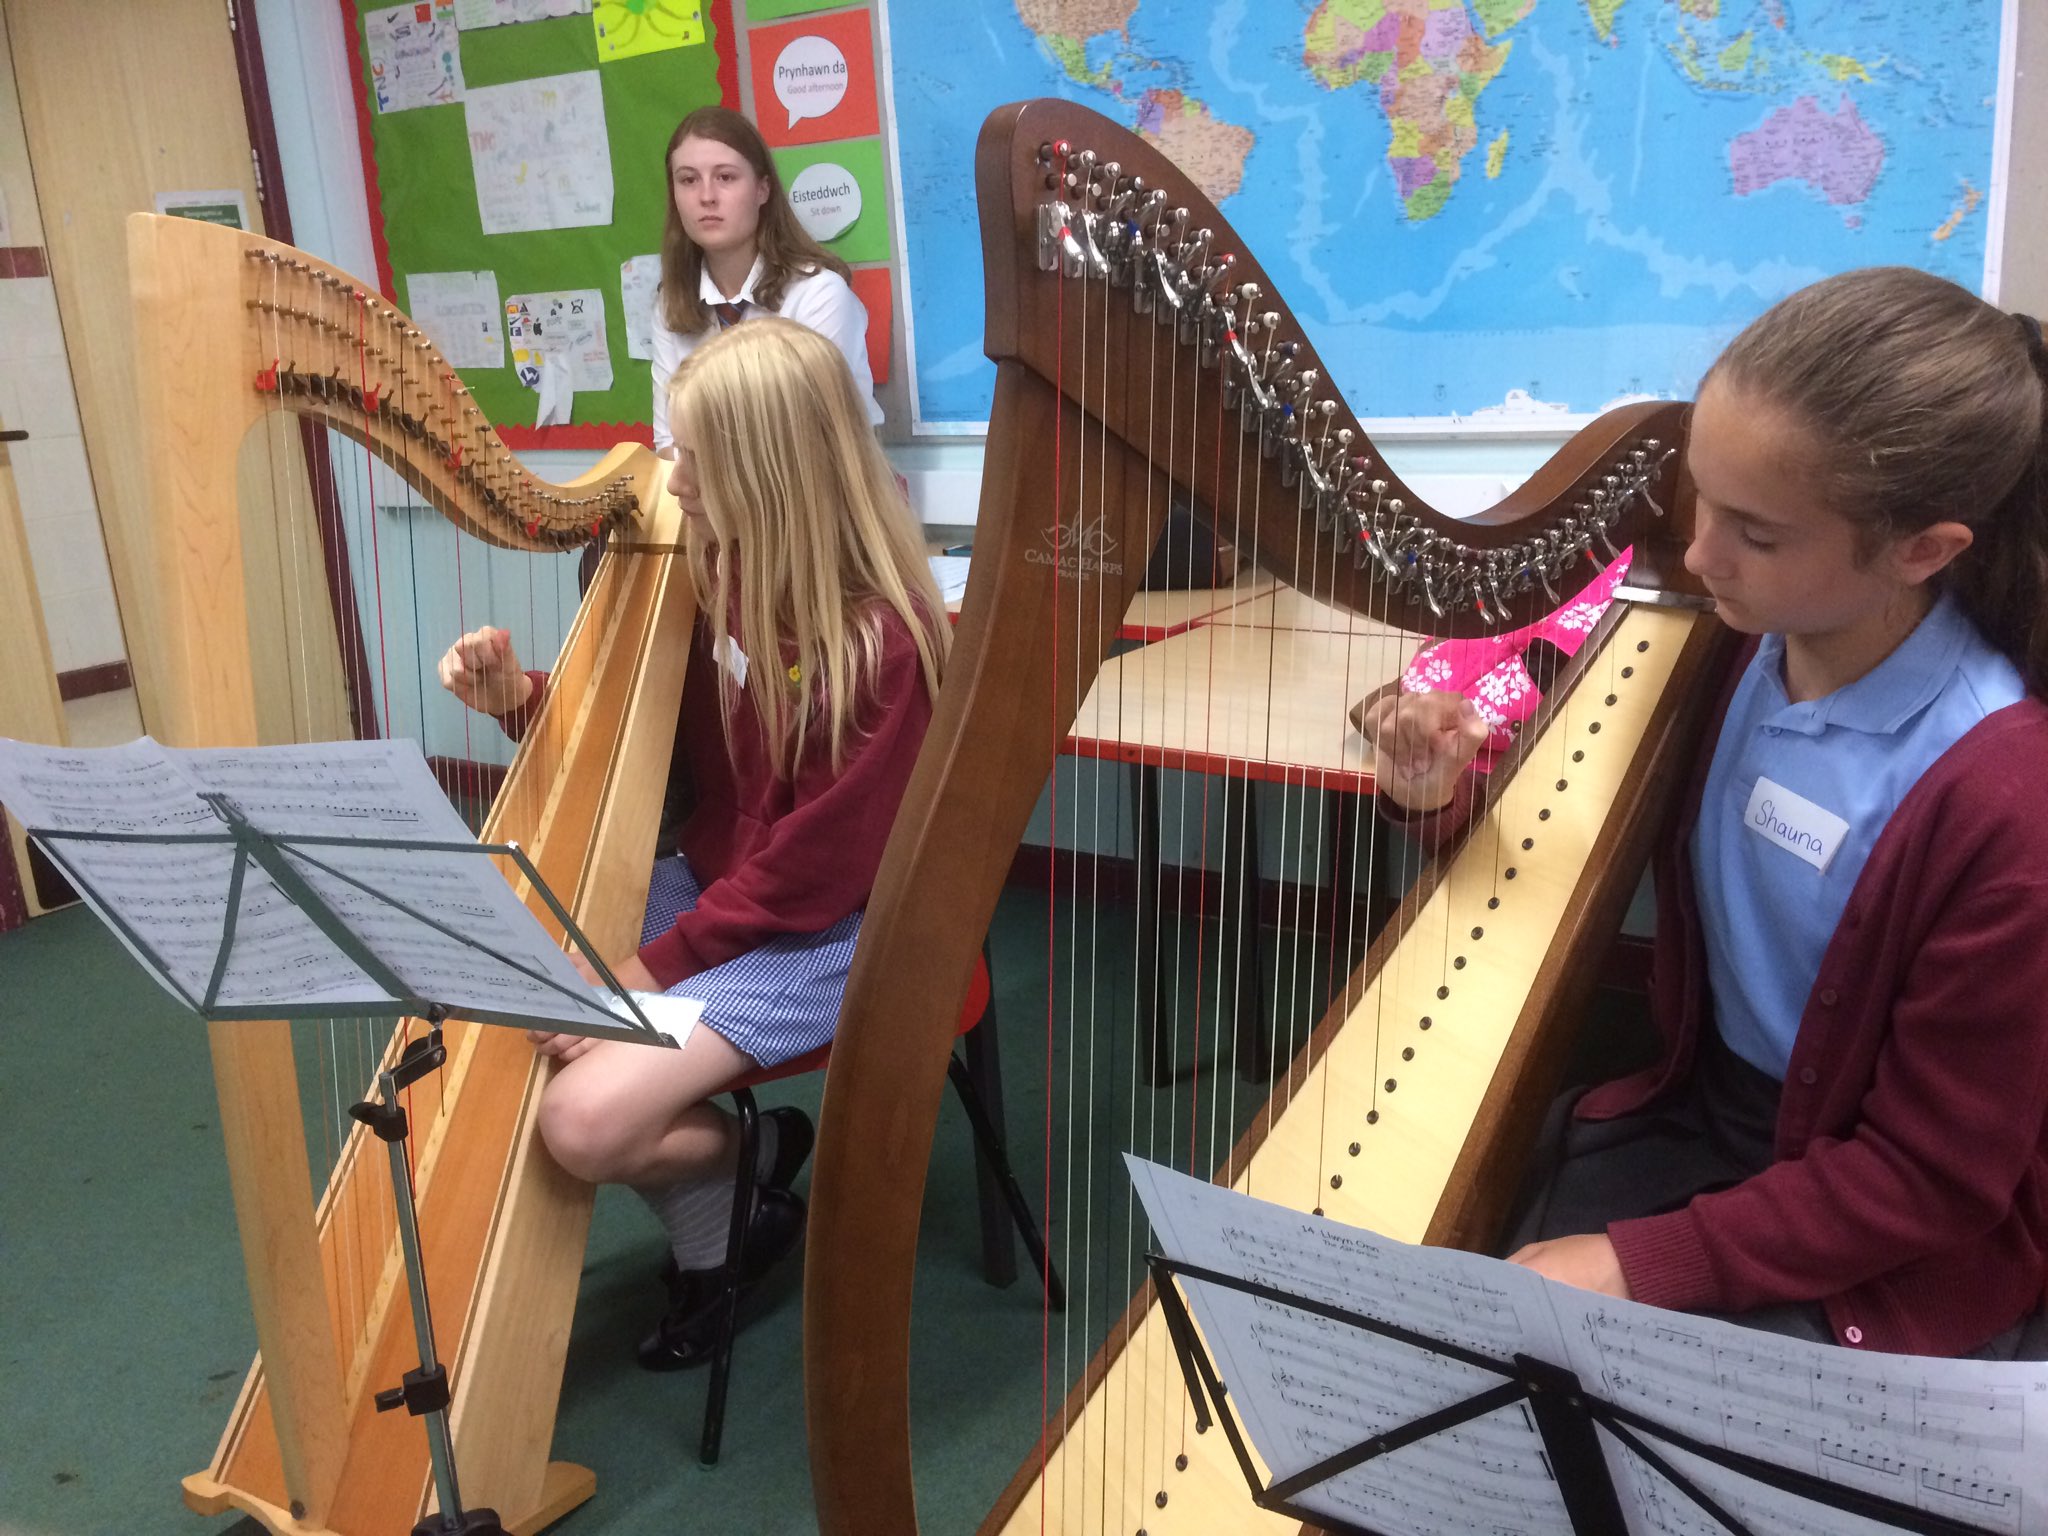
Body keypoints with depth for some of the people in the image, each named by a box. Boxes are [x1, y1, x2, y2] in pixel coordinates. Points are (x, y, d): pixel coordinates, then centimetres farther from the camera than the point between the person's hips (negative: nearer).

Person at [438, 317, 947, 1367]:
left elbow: (814, 869, -21)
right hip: (709, 879, 8)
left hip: (823, 931, -8)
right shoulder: (716, 573, -2)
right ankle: (705, 1241, 15)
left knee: (584, 1119, -22)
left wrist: (660, 965, -17)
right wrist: (525, 701, -8)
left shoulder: (881, 637, -24)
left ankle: (758, 1151, 12)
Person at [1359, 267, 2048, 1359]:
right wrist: (1450, 802, -17)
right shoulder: (1726, 650, -9)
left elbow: (1931, 1178, -18)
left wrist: (1641, 1263, -21)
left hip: (1891, 1259, -5)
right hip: (1700, 1111, 5)